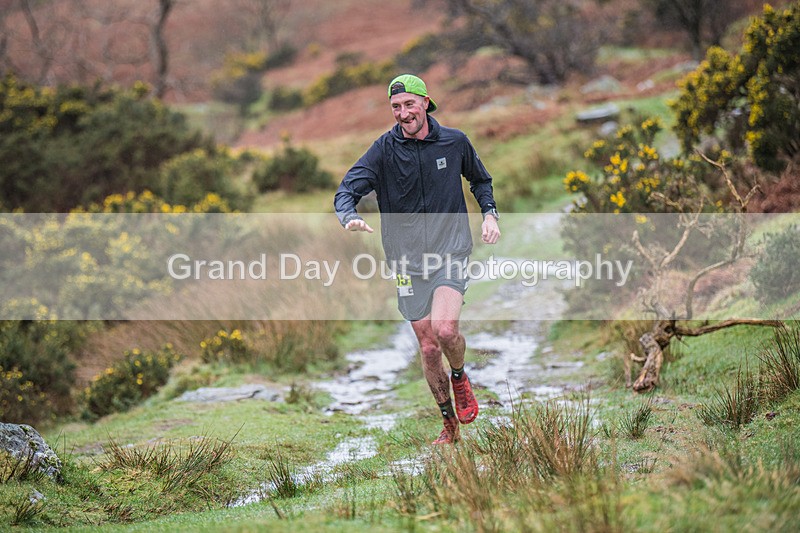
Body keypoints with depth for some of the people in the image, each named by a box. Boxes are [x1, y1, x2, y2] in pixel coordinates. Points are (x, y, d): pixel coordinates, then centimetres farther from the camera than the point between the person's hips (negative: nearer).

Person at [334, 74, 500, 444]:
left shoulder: (454, 142, 0)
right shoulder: (385, 149, -4)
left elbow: (480, 179, 19)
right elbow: (347, 189, -12)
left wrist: (489, 213, 2)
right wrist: (350, 217, -34)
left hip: (451, 250, -1)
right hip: (408, 258, 1)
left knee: (444, 328, -24)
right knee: (428, 347, 5)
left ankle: (460, 377, 10)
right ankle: (450, 424, 23)